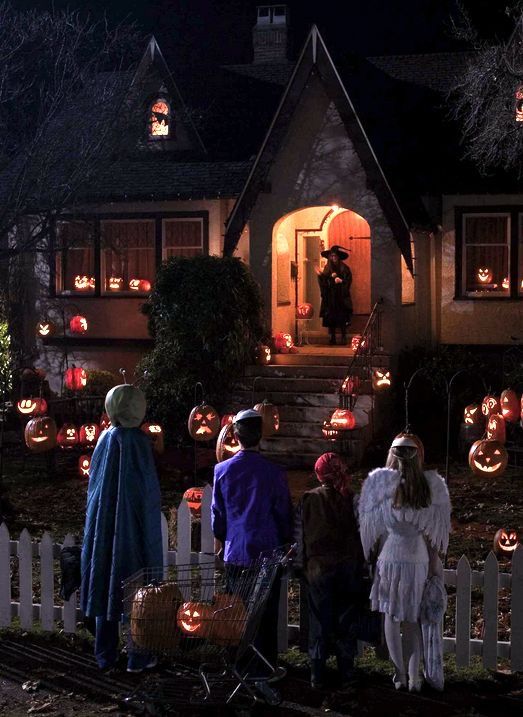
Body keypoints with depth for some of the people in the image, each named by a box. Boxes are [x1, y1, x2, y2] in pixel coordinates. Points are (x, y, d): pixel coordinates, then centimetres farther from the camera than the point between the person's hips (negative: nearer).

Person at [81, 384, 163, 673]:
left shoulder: (104, 439, 1)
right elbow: (147, 490, -14)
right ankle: (137, 656, 9)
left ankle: (105, 656, 18)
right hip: (133, 528, -5)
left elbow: (93, 485, 8)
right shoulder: (137, 441, -15)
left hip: (102, 526, 5)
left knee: (105, 587, 12)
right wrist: (149, 533, -5)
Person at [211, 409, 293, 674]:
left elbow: (217, 515, 5)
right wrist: (284, 543, 15)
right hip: (267, 553, -2)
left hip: (235, 554, 2)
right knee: (266, 616, 6)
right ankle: (266, 667, 11)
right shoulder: (273, 473, -10)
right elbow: (284, 515, -2)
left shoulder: (222, 470, -3)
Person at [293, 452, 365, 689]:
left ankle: (317, 676, 11)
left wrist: (303, 563, 10)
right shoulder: (352, 500, -7)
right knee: (346, 621, 11)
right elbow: (363, 533, -1)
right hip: (349, 567, 0)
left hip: (319, 567, 0)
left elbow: (299, 534, -2)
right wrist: (359, 562, 11)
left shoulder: (309, 500, -7)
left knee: (319, 622, 8)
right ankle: (346, 673, 15)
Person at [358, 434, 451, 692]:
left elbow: (374, 526, -2)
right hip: (419, 558, 2)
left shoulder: (381, 483, -8)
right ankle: (414, 677, 7)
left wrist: (374, 557, 10)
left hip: (390, 556, -2)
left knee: (392, 617, 12)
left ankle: (400, 674, 11)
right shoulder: (431, 485, -4)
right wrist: (434, 562, 10)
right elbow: (434, 531, 1)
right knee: (413, 619, 13)